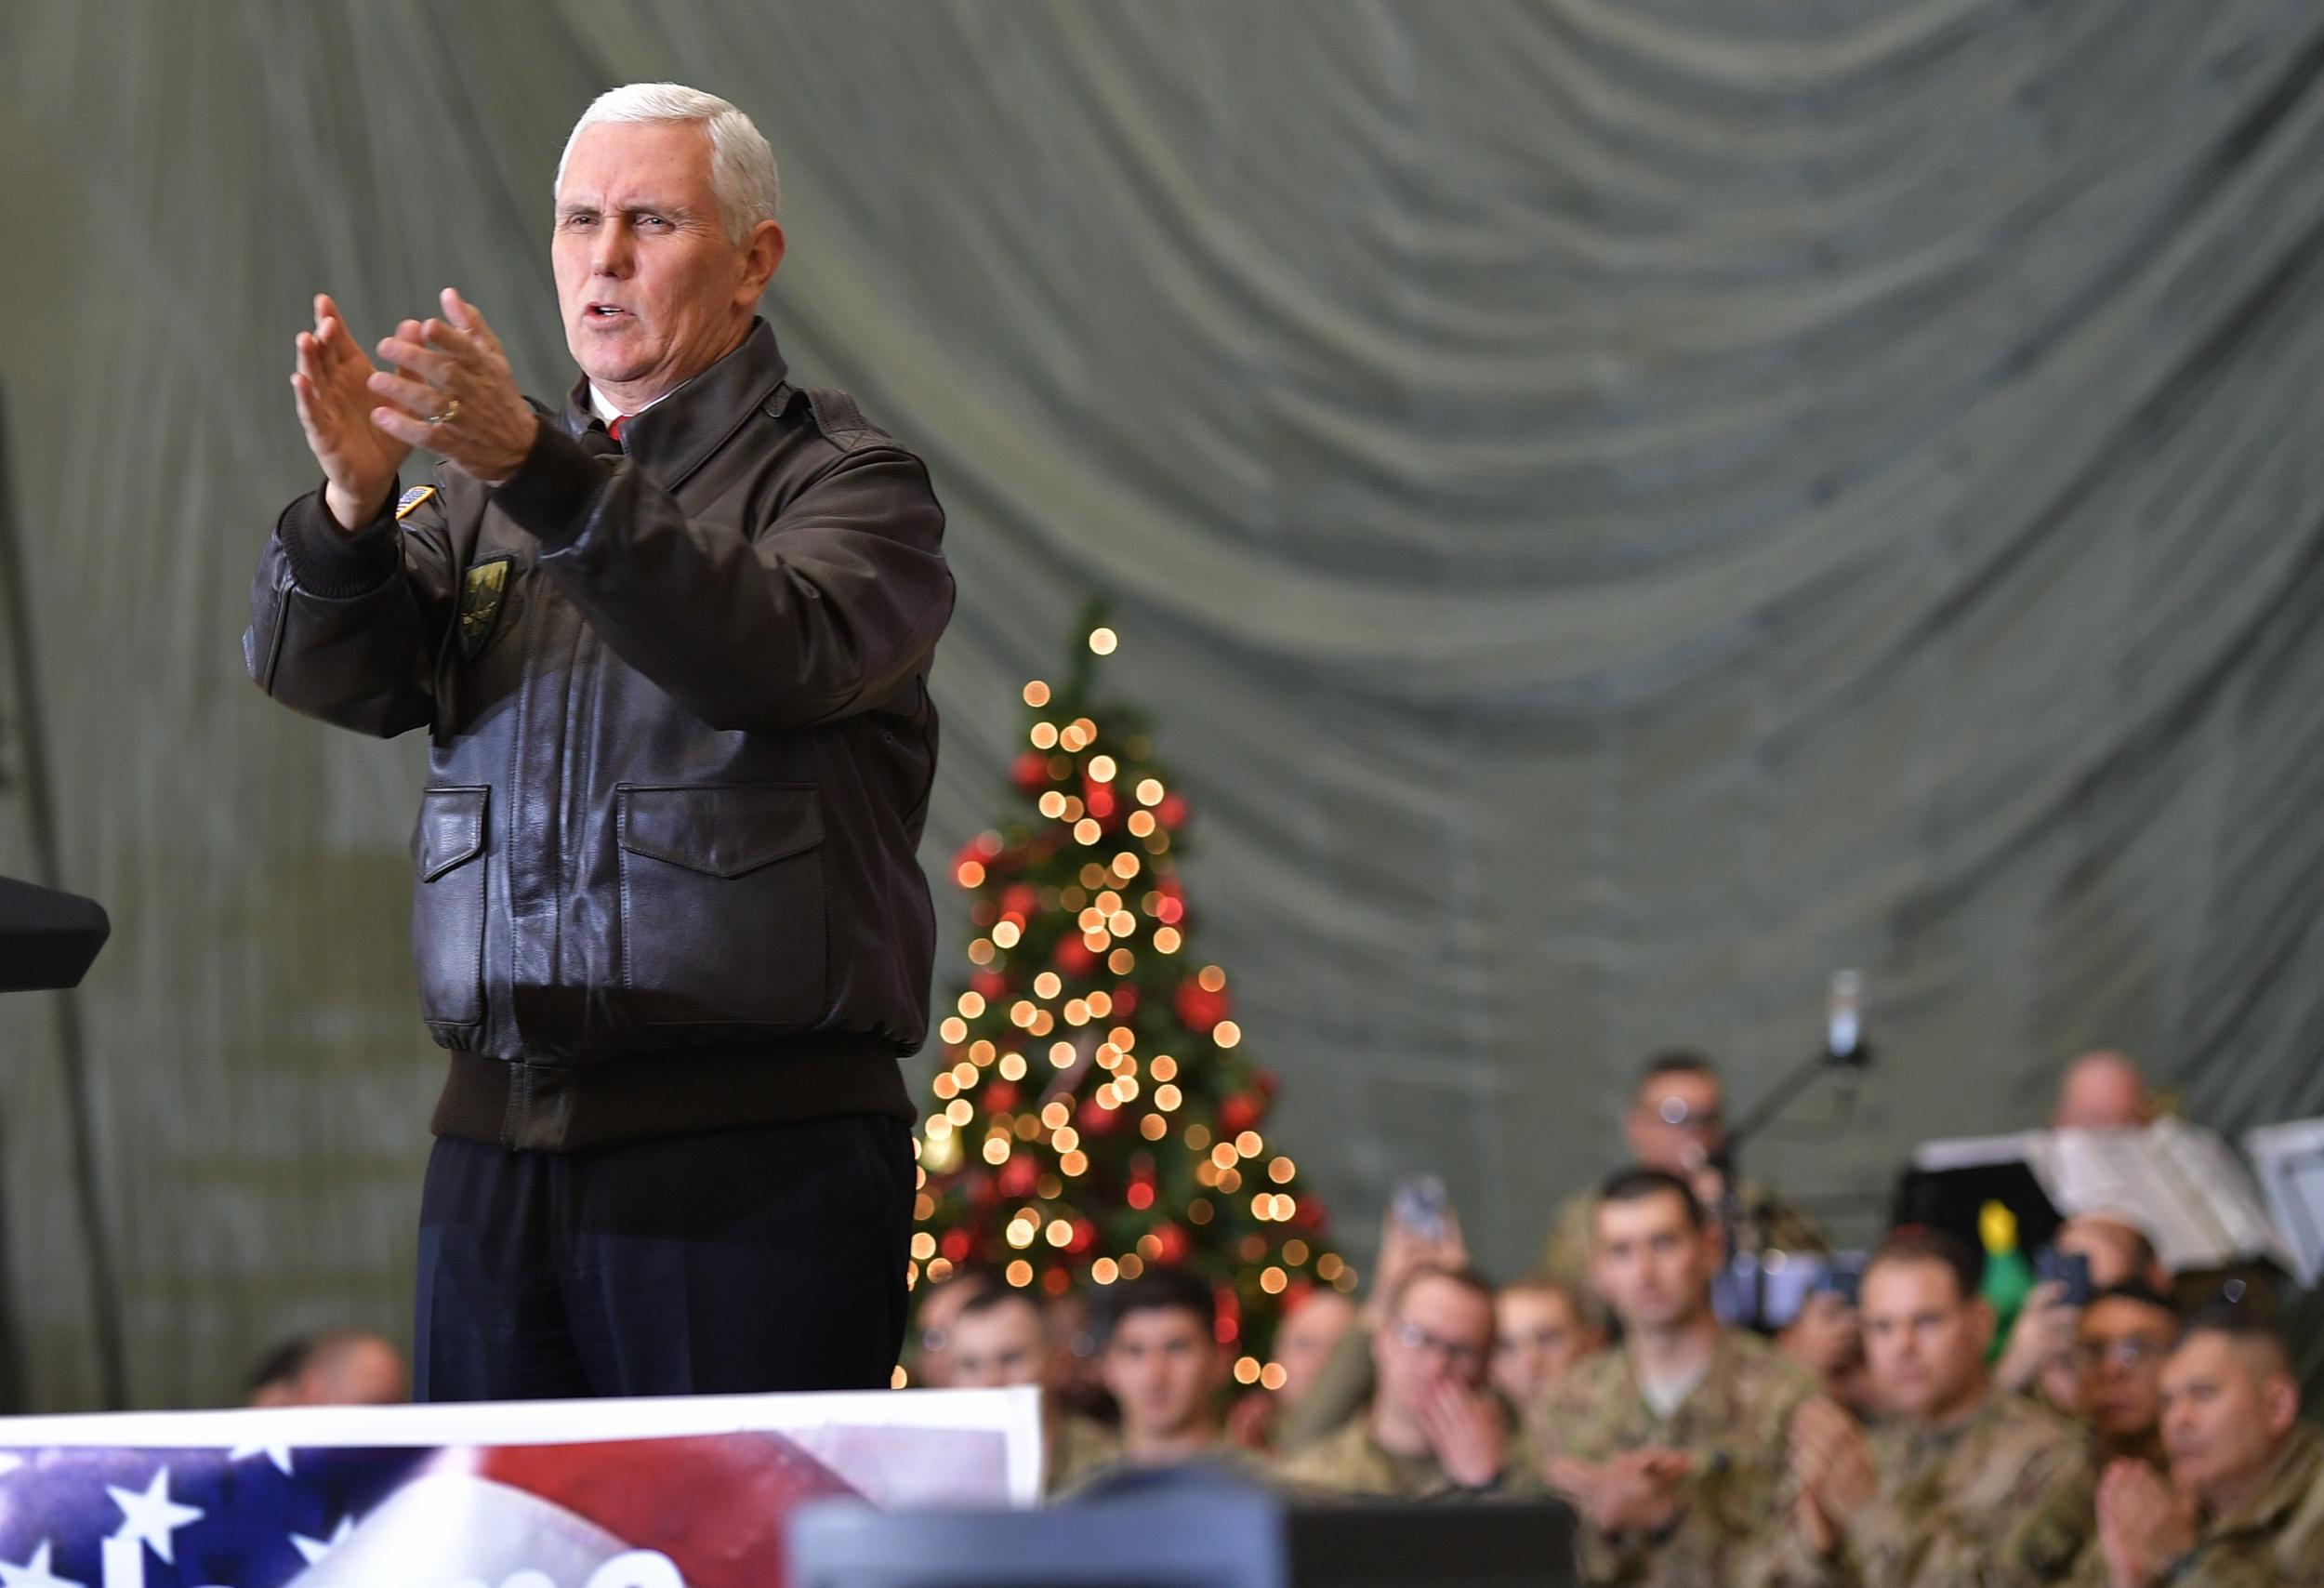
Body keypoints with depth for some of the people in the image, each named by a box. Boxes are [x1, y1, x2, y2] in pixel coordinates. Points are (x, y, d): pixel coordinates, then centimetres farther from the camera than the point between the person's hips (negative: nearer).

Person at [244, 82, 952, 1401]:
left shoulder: (843, 481, 3)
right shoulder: (486, 497, 18)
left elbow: (775, 650, -19)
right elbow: (323, 670, 3)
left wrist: (539, 470, -31)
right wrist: (355, 499, -19)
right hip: (498, 1150, 5)